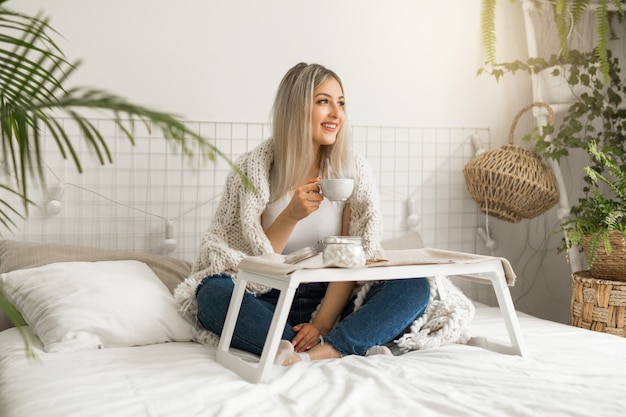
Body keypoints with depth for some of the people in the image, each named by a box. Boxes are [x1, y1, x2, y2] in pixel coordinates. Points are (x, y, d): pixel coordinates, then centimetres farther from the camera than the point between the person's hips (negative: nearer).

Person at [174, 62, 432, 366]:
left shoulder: (353, 169, 1)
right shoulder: (253, 168, -3)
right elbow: (253, 260, -6)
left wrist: (322, 323, -19)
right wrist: (290, 215, -23)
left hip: (332, 299, 2)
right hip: (270, 302, -1)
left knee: (415, 287, -23)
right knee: (213, 294, -31)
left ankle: (308, 355, -36)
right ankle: (346, 350, -36)